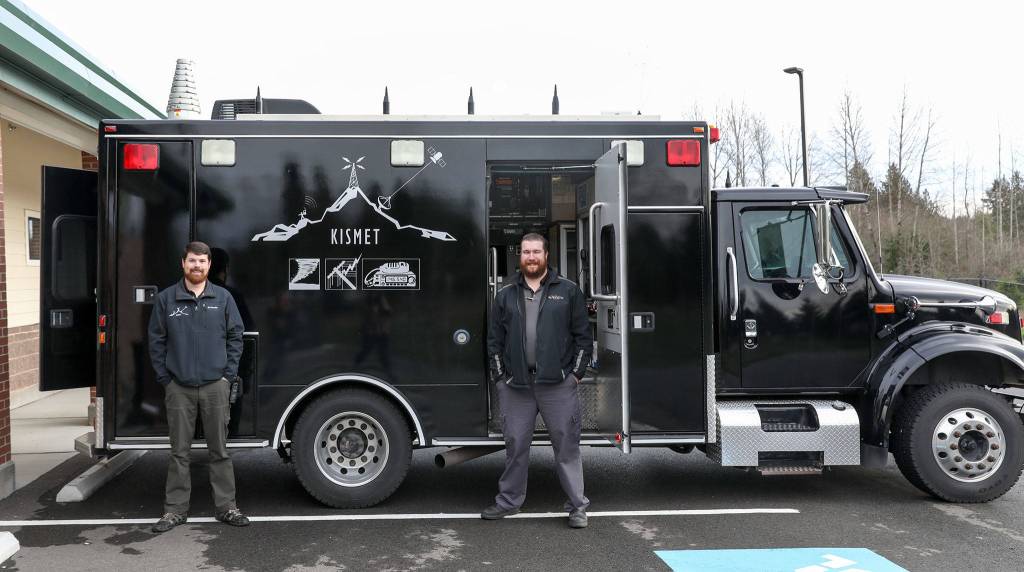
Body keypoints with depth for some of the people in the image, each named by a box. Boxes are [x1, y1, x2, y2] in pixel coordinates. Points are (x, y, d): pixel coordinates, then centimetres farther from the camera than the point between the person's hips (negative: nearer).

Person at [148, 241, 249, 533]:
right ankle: (176, 509, 16)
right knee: (179, 451, 7)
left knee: (219, 449, 7)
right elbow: (156, 341, 5)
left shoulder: (223, 298, 4)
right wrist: (165, 378, -1)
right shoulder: (166, 299, 2)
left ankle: (226, 507, 15)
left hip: (215, 386, 0)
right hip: (179, 388, 0)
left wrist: (228, 375, -1)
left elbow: (235, 337, 6)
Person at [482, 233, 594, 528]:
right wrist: (499, 376, 5)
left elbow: (583, 336, 5)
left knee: (567, 445, 1)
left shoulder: (568, 291, 6)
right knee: (515, 445, 10)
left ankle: (577, 506, 11)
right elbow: (494, 340, 13)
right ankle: (509, 501, 24)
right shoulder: (505, 295, 12)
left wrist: (576, 373, -1)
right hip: (516, 385, 2)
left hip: (558, 384, -2)